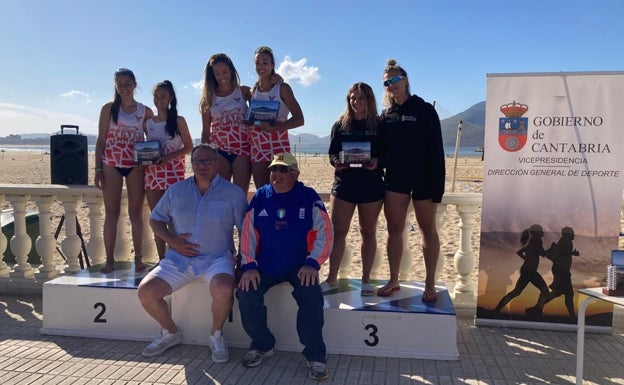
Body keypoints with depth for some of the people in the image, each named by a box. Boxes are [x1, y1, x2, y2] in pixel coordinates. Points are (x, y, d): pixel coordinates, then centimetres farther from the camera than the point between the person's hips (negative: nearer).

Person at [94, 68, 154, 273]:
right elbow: (101, 140, 4)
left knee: (136, 212, 3)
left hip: (136, 166, 0)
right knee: (111, 213, 1)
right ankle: (109, 260, 7)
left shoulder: (145, 112, 7)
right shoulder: (108, 109, 5)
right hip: (111, 164, 0)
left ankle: (138, 258, 8)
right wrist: (98, 169, -3)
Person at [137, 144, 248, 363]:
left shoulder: (233, 193, -2)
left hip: (217, 257, -3)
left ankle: (216, 336, -2)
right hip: (179, 258, 4)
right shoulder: (176, 190, 8)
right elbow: (155, 219, 15)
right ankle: (170, 332, 15)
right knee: (146, 291, -14)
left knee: (223, 289, -34)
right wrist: (172, 241, -2)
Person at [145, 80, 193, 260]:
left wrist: (168, 157, -16)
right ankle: (161, 260, 15)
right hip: (153, 172, 5)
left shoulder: (178, 121, 0)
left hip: (173, 172, -5)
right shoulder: (148, 123, 12)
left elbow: (189, 147, -2)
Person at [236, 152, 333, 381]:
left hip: (300, 266, -2)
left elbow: (325, 233, -7)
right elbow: (248, 233, 2)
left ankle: (315, 356, -12)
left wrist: (312, 263, -17)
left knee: (310, 294, -29)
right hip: (265, 266, 3)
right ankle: (262, 345, 4)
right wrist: (249, 265, -8)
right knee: (246, 292, -21)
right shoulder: (260, 197, 4)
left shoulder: (309, 197, -3)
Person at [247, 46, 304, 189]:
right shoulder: (253, 90, 13)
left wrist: (273, 127, -18)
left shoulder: (282, 88, -2)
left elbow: (299, 120, -8)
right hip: (257, 147, 5)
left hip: (278, 145, -5)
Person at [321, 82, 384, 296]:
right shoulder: (340, 124, 7)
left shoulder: (379, 125, 2)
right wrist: (336, 161, -14)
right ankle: (331, 279, 12)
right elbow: (332, 152, 8)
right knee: (338, 231, 1)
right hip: (344, 184, 1)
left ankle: (366, 279, 20)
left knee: (368, 232, 8)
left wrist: (377, 161, -19)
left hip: (372, 185, -1)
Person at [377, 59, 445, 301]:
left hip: (422, 178, -4)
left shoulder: (425, 110, -3)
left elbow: (436, 149, -8)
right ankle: (393, 281, 15)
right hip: (395, 178, 4)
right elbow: (381, 148, 14)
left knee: (428, 229, 5)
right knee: (394, 229, 4)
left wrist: (437, 184, -15)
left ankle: (430, 285, 12)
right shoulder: (386, 114, 10)